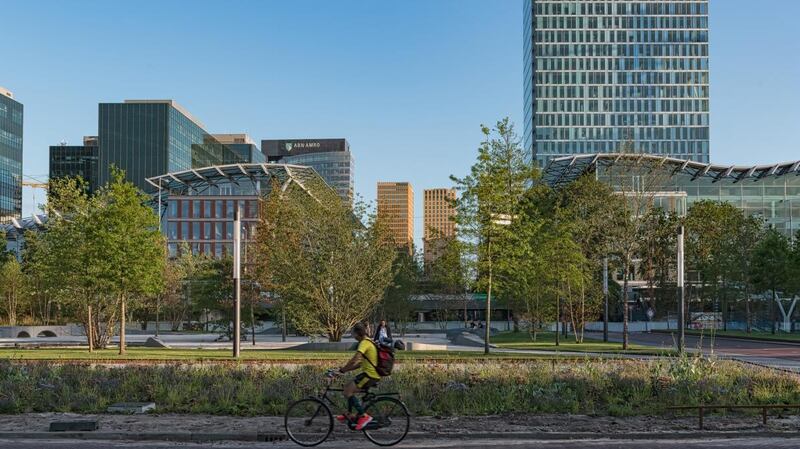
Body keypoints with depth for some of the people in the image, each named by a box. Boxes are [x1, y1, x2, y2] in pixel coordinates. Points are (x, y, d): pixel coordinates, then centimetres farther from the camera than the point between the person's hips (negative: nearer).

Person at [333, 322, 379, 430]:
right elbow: (360, 363, 21)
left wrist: (342, 370, -16)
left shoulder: (365, 343, -14)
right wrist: (345, 369, 15)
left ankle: (364, 416, -10)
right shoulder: (368, 342, 19)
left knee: (347, 392, -11)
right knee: (348, 389, 17)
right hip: (373, 375, 10)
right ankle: (350, 416, 24)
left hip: (369, 375, -10)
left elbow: (354, 360, -25)